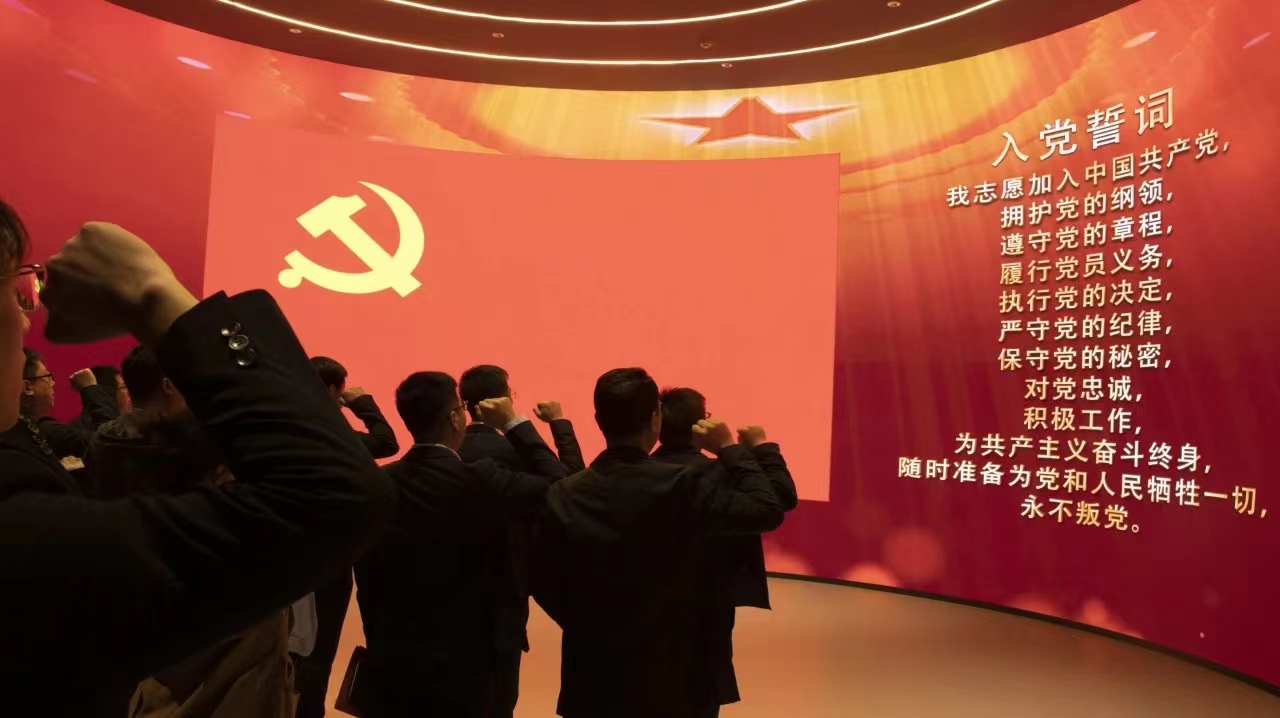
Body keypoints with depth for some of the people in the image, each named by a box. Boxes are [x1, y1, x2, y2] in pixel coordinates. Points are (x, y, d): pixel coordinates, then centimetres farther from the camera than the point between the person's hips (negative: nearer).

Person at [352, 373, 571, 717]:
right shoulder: (480, 482, -20)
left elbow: (368, 582, 4)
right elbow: (558, 484, -9)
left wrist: (381, 642, 16)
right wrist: (514, 423, -3)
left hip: (389, 665, 5)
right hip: (459, 667, -5)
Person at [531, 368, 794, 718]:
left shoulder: (563, 496, -9)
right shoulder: (687, 487, -19)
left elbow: (543, 582, -1)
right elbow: (769, 510, -11)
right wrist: (731, 450, -1)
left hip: (593, 680, 3)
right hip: (673, 681, -2)